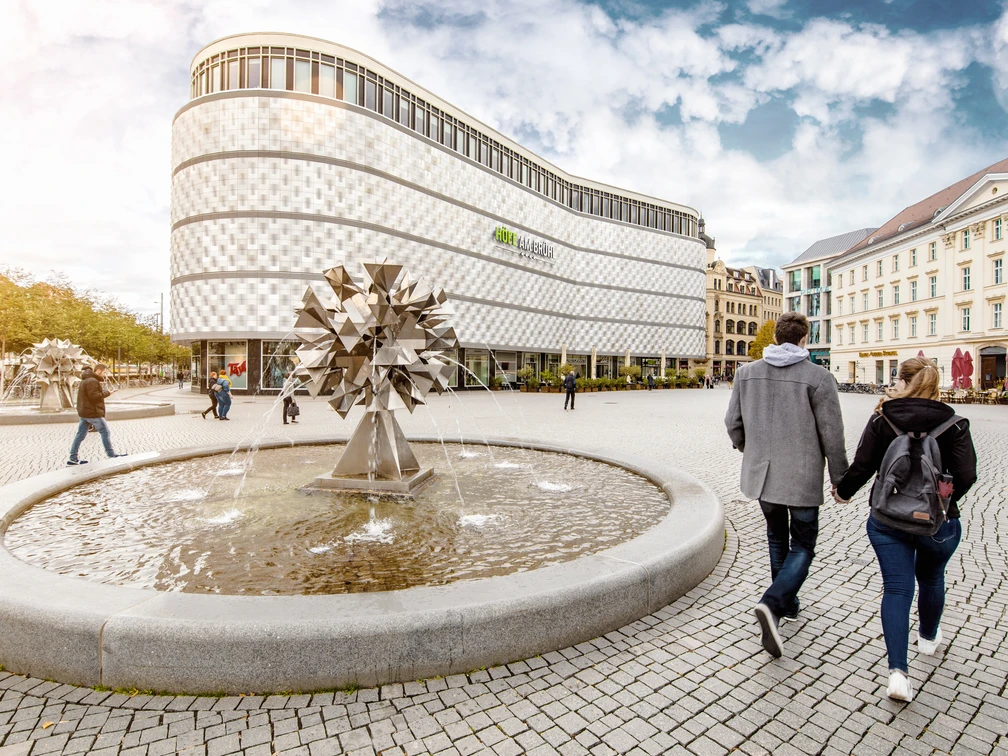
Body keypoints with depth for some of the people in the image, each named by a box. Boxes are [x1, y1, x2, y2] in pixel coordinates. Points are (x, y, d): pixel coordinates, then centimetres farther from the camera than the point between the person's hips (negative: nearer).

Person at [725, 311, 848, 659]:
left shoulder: (747, 372, -1)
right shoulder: (818, 377, -11)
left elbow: (733, 421, 4)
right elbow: (832, 435, -8)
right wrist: (840, 478, 4)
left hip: (760, 472, 4)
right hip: (802, 476, -3)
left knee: (777, 538, 23)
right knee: (802, 546, 10)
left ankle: (788, 603, 37)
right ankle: (772, 604, -11)